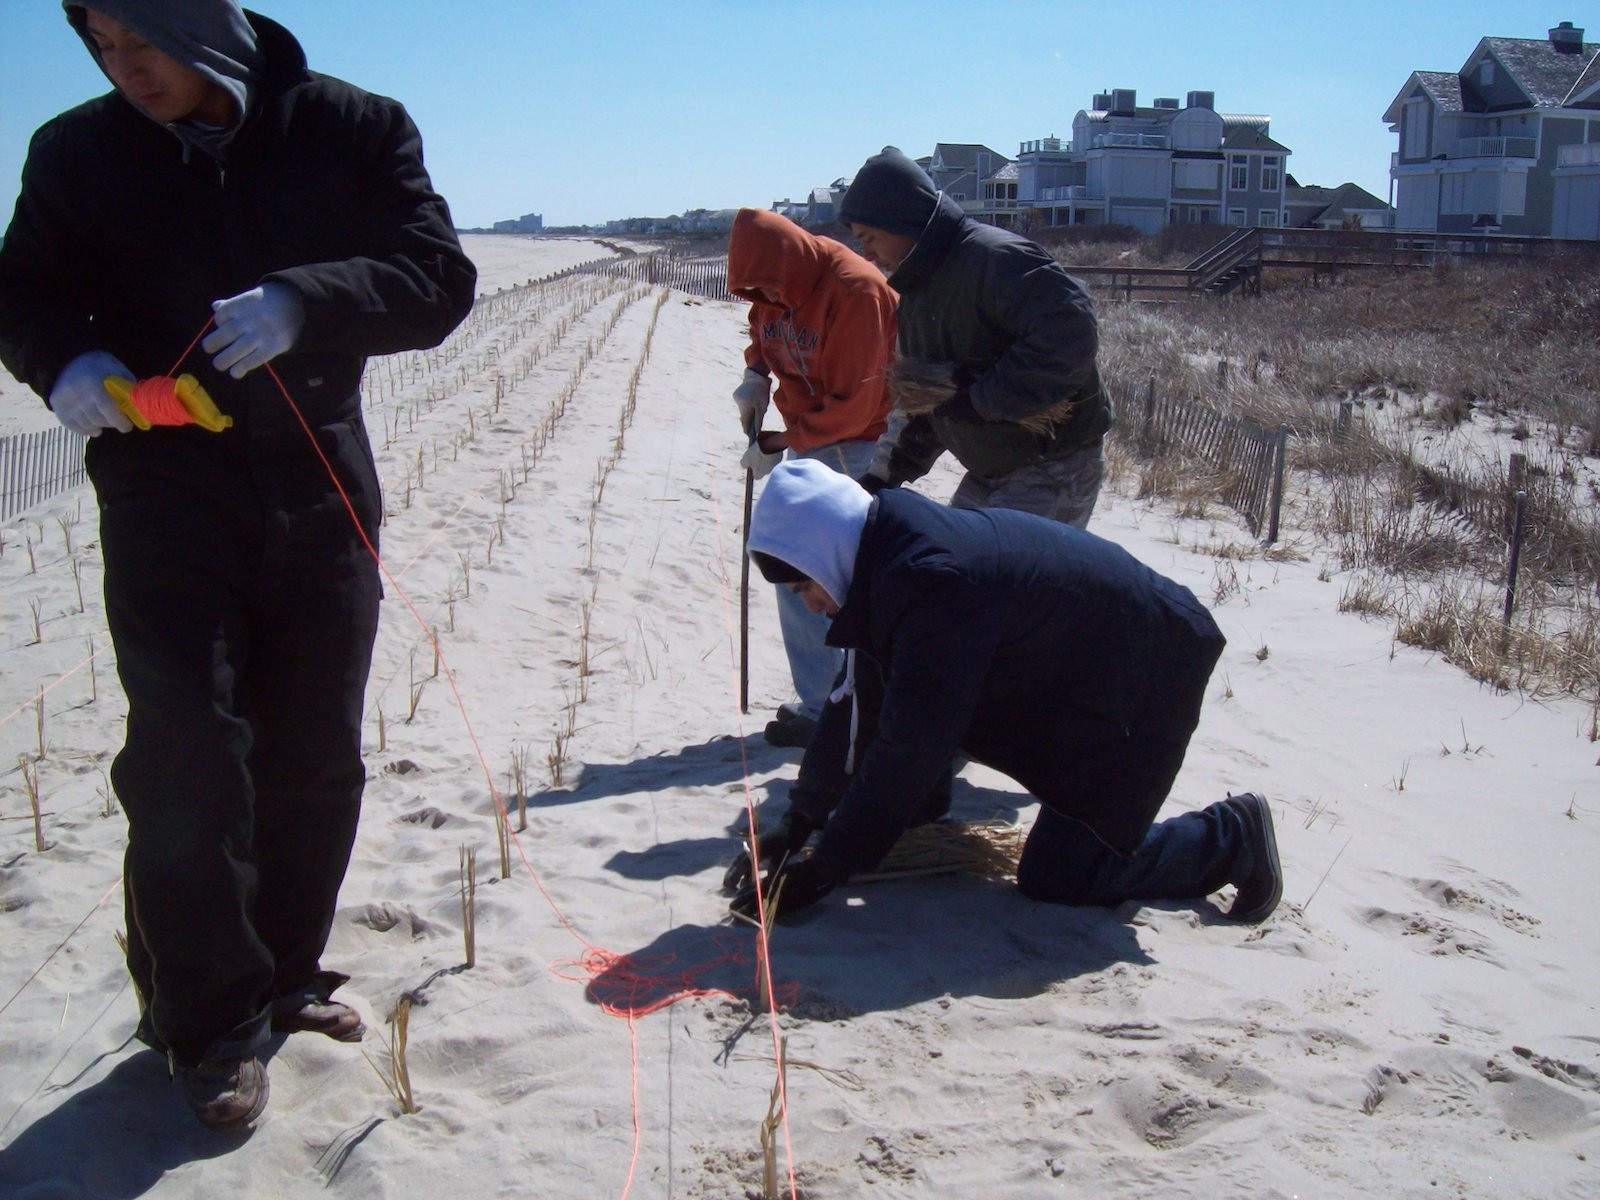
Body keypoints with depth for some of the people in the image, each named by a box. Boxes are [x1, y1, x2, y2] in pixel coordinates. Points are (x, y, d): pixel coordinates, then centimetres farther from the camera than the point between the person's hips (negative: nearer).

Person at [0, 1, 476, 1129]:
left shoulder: (356, 130, -3)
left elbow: (438, 282, -9)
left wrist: (304, 304, -28)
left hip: (321, 496, 1)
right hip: (165, 505, -1)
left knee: (317, 758, 11)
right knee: (189, 758, -7)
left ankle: (284, 973, 31)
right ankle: (212, 1020, 8)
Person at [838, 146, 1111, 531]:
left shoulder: (994, 257, -21)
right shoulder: (916, 289, 12)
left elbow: (1070, 335, -33)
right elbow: (923, 397, 19)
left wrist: (983, 400, -27)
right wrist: (886, 473, 8)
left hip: (1054, 471, -10)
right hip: (988, 475, 10)